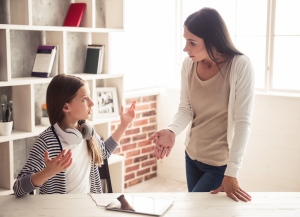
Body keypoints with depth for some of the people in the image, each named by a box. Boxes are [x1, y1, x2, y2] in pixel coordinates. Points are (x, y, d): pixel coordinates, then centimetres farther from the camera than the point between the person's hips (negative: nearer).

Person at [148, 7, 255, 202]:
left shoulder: (241, 66, -21)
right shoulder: (189, 64, -7)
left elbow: (243, 122, -22)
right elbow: (185, 109, -3)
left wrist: (232, 173, -27)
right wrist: (172, 131, -26)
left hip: (220, 163, -5)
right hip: (192, 156, 5)